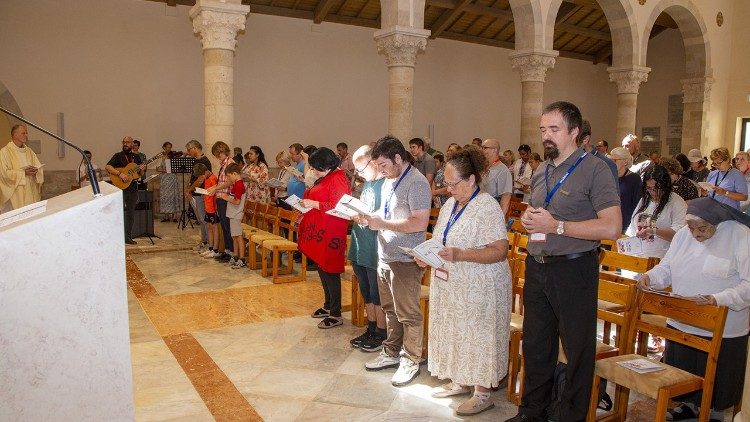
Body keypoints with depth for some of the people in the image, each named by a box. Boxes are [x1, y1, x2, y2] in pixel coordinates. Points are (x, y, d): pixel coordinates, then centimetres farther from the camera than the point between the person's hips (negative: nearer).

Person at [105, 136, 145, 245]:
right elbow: (107, 167, -12)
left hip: (133, 188, 5)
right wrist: (120, 174, -23)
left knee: (130, 213, 9)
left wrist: (141, 170, -5)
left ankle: (128, 237, 16)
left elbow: (139, 175, 16)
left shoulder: (136, 157, 14)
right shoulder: (118, 156, 1)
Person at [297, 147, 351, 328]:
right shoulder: (325, 178, 15)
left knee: (330, 271, -4)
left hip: (329, 233, -10)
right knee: (322, 268, 17)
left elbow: (337, 206, -24)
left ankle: (336, 315, 6)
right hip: (318, 230, 10)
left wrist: (313, 204, -19)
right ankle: (328, 306, 31)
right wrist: (307, 209, 12)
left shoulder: (338, 178, -16)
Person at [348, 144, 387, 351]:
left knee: (378, 295, 6)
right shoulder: (367, 183, 12)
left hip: (375, 250, -9)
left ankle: (380, 334, 22)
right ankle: (371, 330, 33)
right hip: (360, 248, 9)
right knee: (367, 293, 19)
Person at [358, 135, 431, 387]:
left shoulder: (416, 183, -17)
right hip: (384, 256, 9)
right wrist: (369, 218, 2)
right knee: (390, 309, 19)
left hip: (405, 261, -9)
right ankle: (391, 353, 33)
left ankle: (410, 361, 18)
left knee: (408, 314, 4)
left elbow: (420, 223, -25)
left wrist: (382, 224, -21)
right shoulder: (388, 182, 13)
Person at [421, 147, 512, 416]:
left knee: (477, 338, 2)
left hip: (478, 290, -8)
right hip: (449, 285, 8)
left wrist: (459, 255, -29)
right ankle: (460, 381, 34)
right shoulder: (450, 205, 10)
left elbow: (500, 251, -22)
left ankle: (482, 394, 17)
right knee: (454, 334, 17)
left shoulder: (487, 206, -16)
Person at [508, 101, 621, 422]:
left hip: (573, 271, -7)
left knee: (578, 350, 8)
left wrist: (556, 226, -19)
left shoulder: (594, 169, -10)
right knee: (535, 346, 17)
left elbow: (612, 227, -19)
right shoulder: (541, 172, 12)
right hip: (536, 268, 7)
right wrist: (528, 219, 1)